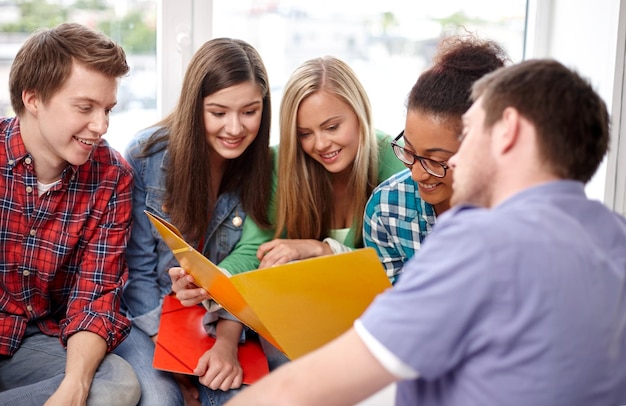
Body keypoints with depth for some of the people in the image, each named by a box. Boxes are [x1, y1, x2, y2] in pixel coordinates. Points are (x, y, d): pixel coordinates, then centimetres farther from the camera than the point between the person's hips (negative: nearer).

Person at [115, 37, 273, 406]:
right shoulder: (147, 155, -14)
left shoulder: (263, 166, -7)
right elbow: (137, 268, -10)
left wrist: (227, 340, -21)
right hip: (146, 317, -1)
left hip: (217, 321, 2)